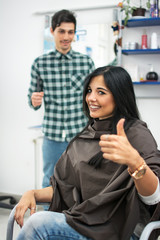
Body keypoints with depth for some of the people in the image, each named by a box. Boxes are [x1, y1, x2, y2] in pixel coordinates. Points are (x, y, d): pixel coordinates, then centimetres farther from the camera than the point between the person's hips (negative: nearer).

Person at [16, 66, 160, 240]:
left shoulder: (136, 133, -8)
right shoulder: (86, 134, 15)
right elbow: (65, 186, 17)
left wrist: (134, 161, -41)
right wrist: (33, 194, -1)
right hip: (83, 219, 6)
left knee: (38, 223, -25)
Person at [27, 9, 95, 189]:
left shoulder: (86, 62, 2)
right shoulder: (40, 63, 1)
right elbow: (32, 100, 7)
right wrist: (34, 100, -16)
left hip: (81, 135, 0)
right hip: (52, 136, 0)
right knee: (50, 184, 11)